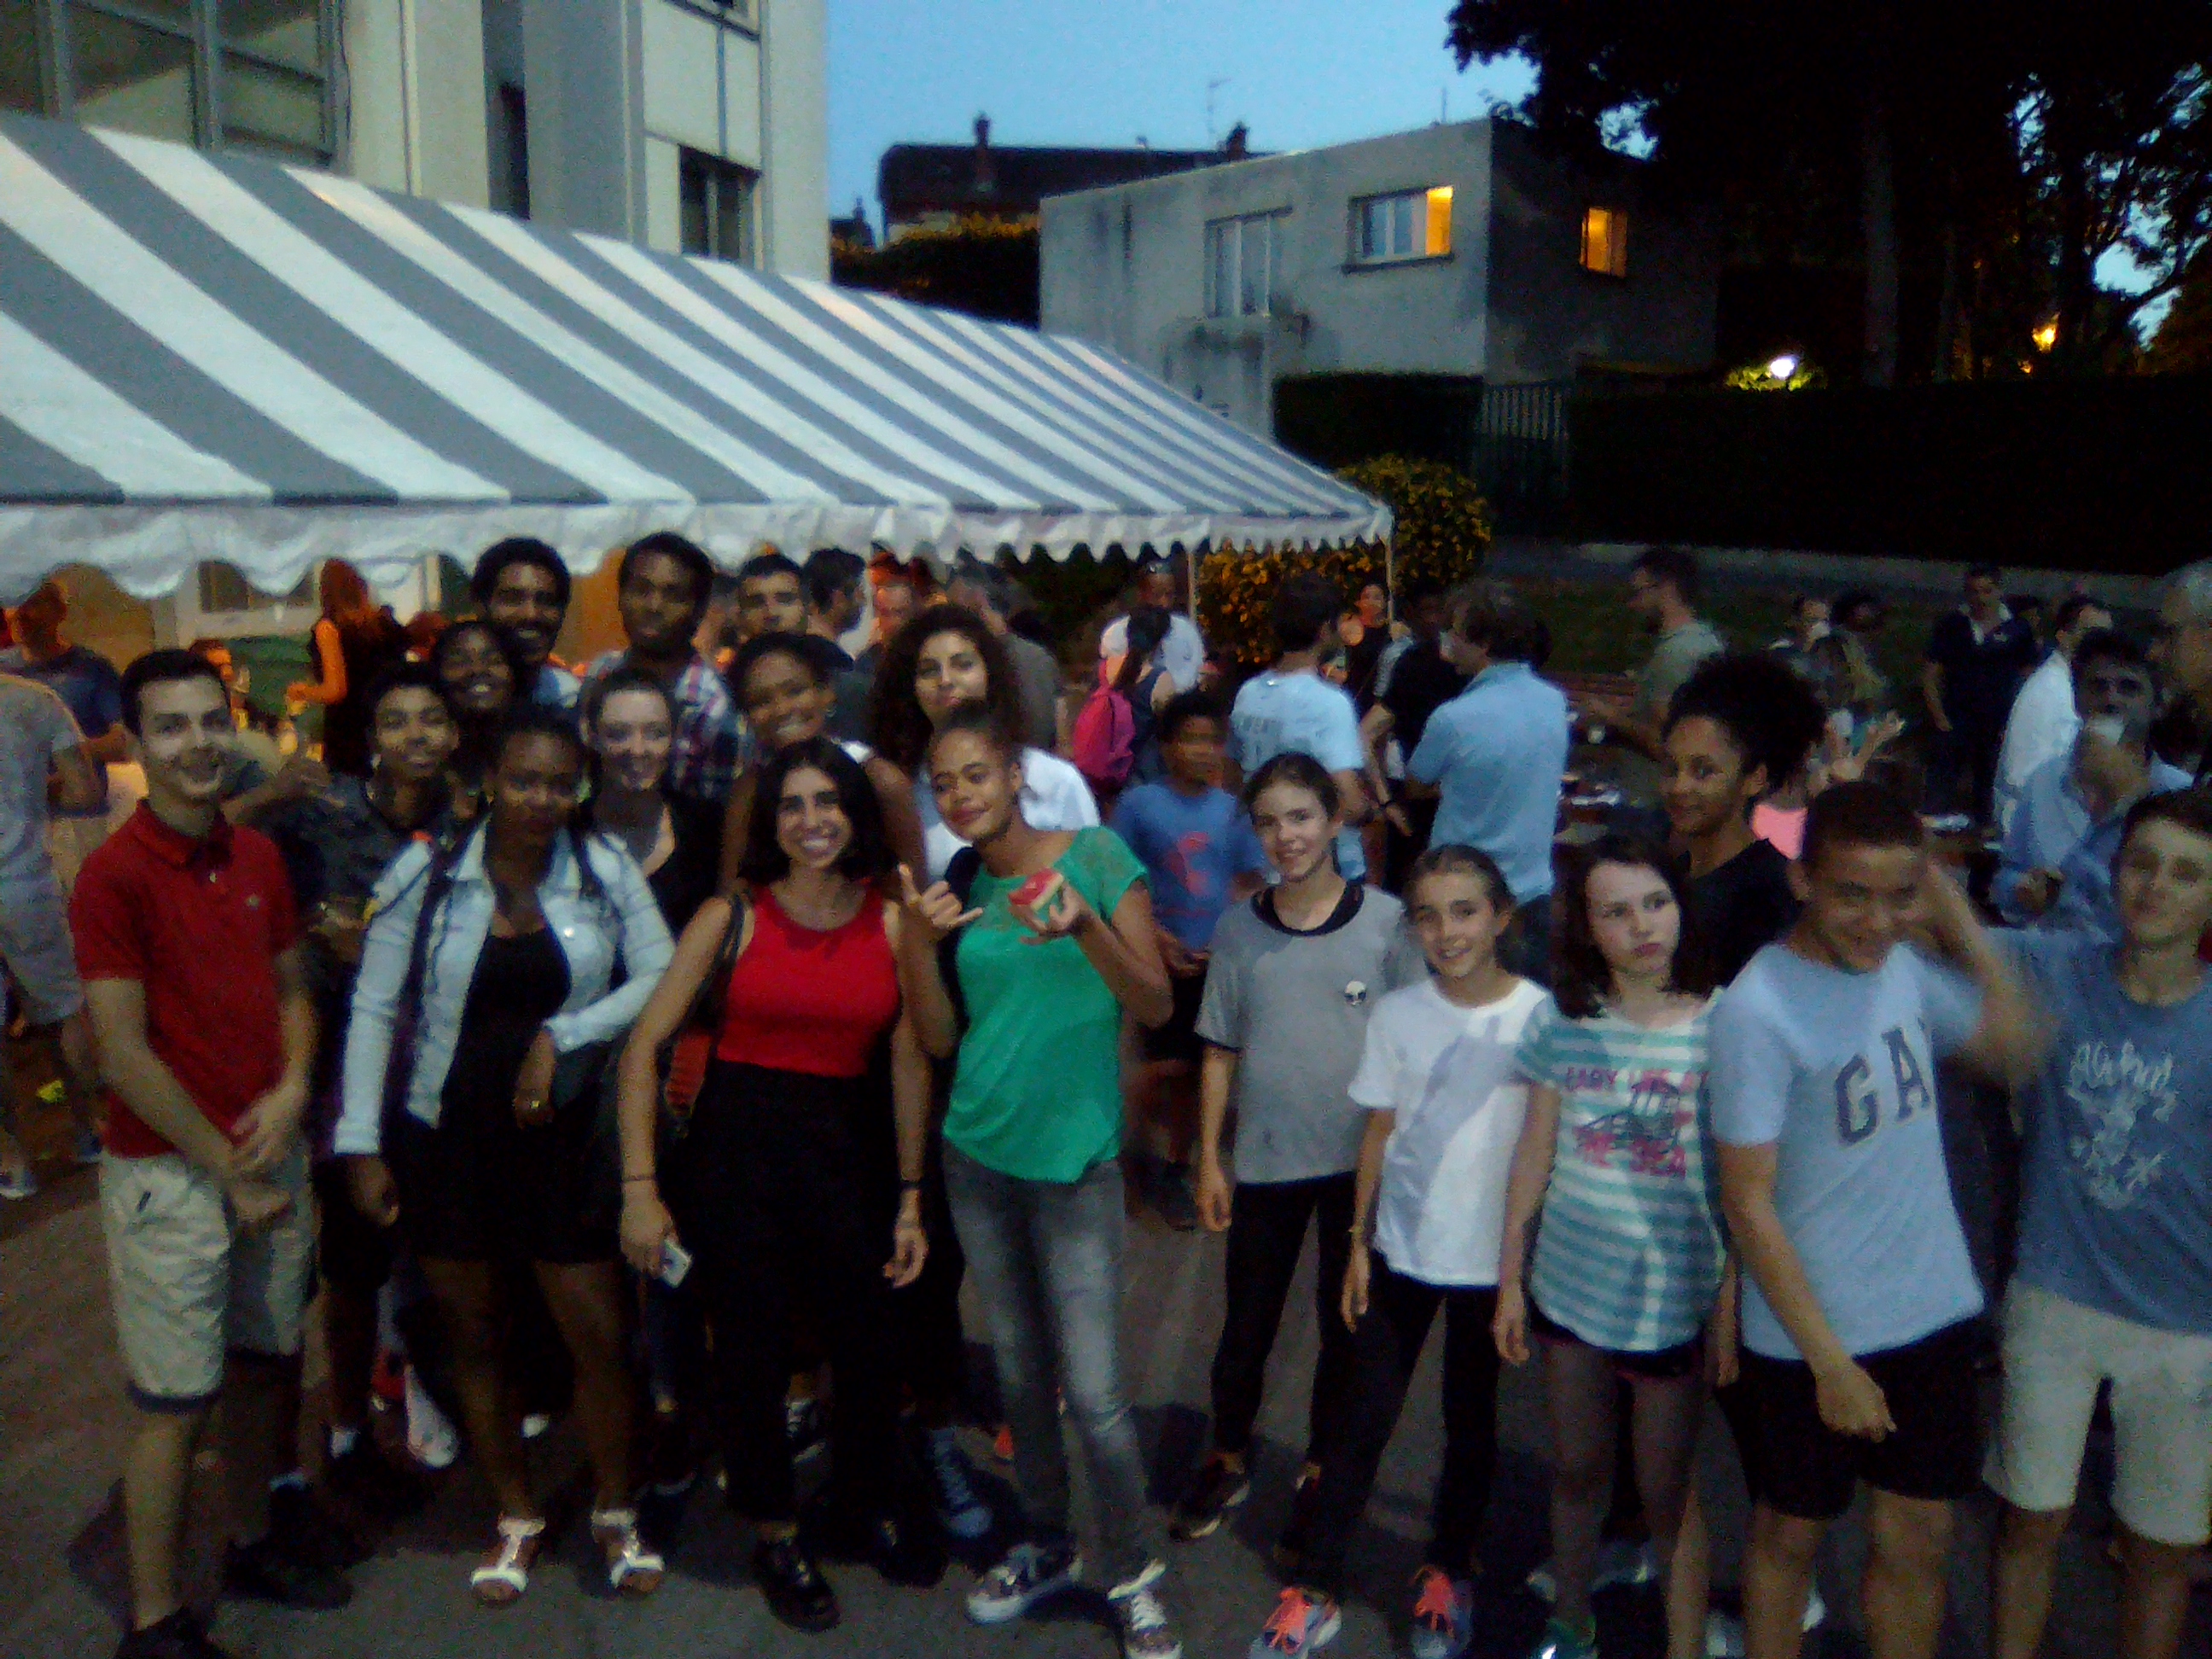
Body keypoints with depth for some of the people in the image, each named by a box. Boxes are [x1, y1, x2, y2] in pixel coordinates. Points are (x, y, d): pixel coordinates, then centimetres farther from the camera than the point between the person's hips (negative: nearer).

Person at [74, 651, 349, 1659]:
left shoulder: (259, 858, 5)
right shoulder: (115, 874, -14)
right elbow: (122, 1053, -15)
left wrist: (292, 1090, -8)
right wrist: (229, 1172, -12)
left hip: (270, 1155, 6)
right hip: (168, 1171, -6)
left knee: (263, 1364, 18)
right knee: (174, 1401, 2)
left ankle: (254, 1545, 37)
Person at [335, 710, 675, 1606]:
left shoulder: (605, 871, -6)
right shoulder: (426, 874, -7)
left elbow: (660, 977, -7)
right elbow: (374, 1010, -5)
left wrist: (562, 1035, -16)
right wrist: (362, 1144, -7)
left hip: (560, 1133, 0)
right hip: (444, 1135, 1)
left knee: (599, 1337, 3)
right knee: (473, 1336, 14)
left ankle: (614, 1513, 27)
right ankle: (517, 1517, 34)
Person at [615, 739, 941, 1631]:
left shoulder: (893, 921, 0)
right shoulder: (734, 915, -5)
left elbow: (909, 1063, 3)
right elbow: (645, 1042, -5)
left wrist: (910, 1201, 4)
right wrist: (640, 1188, -10)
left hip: (836, 1153, 2)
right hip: (730, 1147, -1)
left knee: (868, 1343, 7)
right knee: (752, 1351, 9)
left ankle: (869, 1506, 38)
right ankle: (774, 1534, 34)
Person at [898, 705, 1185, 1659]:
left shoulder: (1096, 856, -8)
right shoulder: (957, 887, 4)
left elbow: (1156, 1007, -13)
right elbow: (939, 1038, 3)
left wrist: (1086, 927, -29)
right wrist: (918, 942, -13)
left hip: (1074, 1160, -4)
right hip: (977, 1155, 5)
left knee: (1094, 1392, -3)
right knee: (1019, 1372, 17)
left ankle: (1135, 1576, 17)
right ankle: (1045, 1545, 35)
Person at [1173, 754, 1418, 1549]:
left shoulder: (1387, 921, -7)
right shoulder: (1239, 928, -2)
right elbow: (1220, 1052, 3)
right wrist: (1208, 1161, 3)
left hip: (1360, 1161, -1)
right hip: (1265, 1159, 1)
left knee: (1345, 1324, 14)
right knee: (1246, 1325, 13)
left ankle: (1321, 1470, 34)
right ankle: (1229, 1458, 35)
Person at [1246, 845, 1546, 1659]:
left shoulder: (1540, 1015, -10)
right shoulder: (1396, 1014, -4)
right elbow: (1379, 1133, 2)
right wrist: (1359, 1242, 2)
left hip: (1495, 1258, -1)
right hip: (1402, 1251, 1)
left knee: (1470, 1421, 15)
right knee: (1363, 1418, 7)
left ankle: (1446, 1572, 35)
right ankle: (1314, 1590, 18)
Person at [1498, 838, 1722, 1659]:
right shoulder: (1562, 1021, -3)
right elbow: (1534, 1155, 4)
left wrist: (1731, 1299, -9)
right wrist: (1510, 1276, 7)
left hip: (1673, 1296, -3)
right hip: (1571, 1283, 3)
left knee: (1666, 1491, 9)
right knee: (1576, 1470, 19)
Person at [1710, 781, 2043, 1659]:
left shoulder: (1901, 964, -3)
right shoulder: (1757, 1010, -22)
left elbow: (2014, 1050, 11)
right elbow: (1749, 1204, -20)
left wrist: (1961, 920, -2)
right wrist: (1829, 1360, -17)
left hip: (1933, 1312, 5)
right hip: (1812, 1332, -5)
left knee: (1918, 1538, 17)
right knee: (1792, 1531, 15)